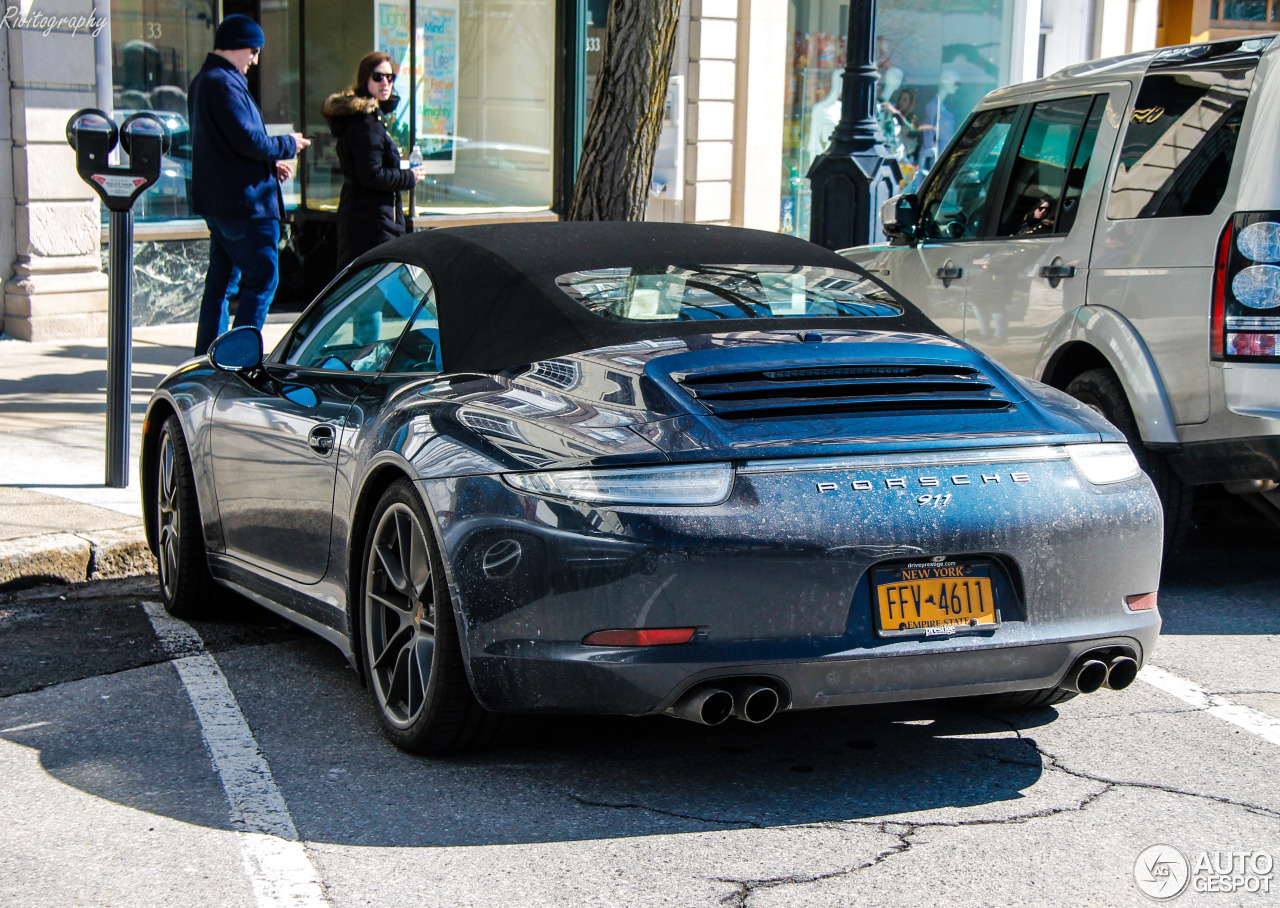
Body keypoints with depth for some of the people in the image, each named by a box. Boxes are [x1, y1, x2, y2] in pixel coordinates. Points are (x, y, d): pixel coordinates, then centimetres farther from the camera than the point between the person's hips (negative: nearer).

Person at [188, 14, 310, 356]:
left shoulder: (203, 82, 18)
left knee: (220, 281, 14)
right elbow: (248, 140, -22)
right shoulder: (224, 84, -16)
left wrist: (271, 162, 15)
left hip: (217, 200, 11)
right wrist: (288, 145, -5)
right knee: (262, 278, -6)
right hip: (243, 200, -11)